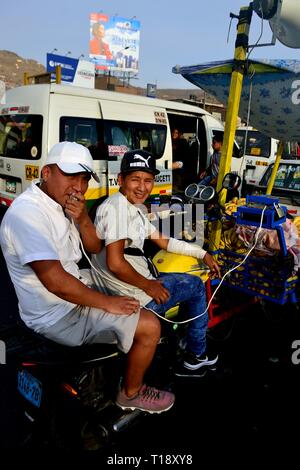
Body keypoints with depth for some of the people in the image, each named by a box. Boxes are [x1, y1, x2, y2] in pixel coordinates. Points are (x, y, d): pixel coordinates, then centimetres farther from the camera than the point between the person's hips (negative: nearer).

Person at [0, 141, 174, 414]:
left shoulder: (62, 202, 3)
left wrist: (82, 219, -13)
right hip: (59, 315, -10)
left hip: (76, 286, 10)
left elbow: (95, 248, 8)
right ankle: (132, 393, 15)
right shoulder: (27, 213, -26)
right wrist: (108, 302, -22)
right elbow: (55, 281, -32)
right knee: (150, 327, -11)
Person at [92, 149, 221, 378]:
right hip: (136, 299, -10)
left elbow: (163, 241, 21)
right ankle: (196, 356, 31)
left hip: (138, 284, 10)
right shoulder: (117, 206, -20)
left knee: (192, 284, 27)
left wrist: (203, 253, 19)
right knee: (197, 286, 10)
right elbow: (115, 264, -28)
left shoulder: (135, 208, 13)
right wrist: (148, 285, -15)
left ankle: (192, 360, 36)